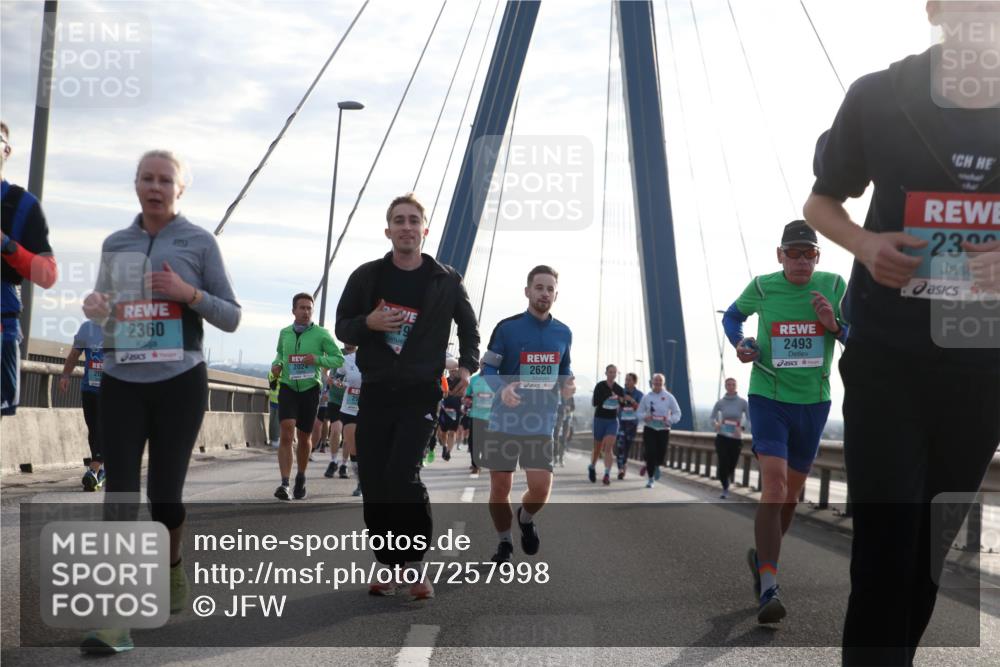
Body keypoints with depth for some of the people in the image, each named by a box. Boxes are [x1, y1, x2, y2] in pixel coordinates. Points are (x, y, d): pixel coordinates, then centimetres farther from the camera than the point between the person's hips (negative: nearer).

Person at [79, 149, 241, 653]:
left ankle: (171, 566, 35)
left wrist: (189, 293, -15)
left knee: (164, 492, 4)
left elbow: (231, 318, 2)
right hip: (121, 383, 2)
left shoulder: (199, 242, 1)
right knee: (119, 494, -8)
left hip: (179, 384, -2)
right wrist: (94, 308, -2)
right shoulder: (114, 245, 10)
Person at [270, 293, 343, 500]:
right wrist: (277, 364, 3)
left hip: (310, 389, 0)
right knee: (287, 434, -18)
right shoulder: (284, 333, 5)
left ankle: (301, 478, 35)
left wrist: (317, 359, -19)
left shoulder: (321, 334, -5)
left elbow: (339, 359, -3)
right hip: (288, 388, 1)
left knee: (304, 438, 10)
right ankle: (284, 483, -23)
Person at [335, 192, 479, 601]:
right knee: (373, 483, 1)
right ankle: (388, 565, 16)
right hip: (375, 393, 3)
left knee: (401, 473, -19)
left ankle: (414, 563, -3)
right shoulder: (366, 276, 4)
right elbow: (342, 327, 10)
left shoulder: (446, 281, 2)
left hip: (420, 394, -3)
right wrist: (367, 323, -12)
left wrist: (467, 366, 3)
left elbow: (468, 325, 18)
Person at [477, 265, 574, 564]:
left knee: (541, 489, -8)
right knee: (500, 487, 3)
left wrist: (566, 385, -4)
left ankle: (526, 519, 27)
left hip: (541, 423, 2)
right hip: (504, 420, -2)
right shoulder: (507, 327, -5)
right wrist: (502, 389, -23)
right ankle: (504, 543, 26)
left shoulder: (563, 333, 6)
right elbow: (487, 367, -3)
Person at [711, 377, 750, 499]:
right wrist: (716, 424, -11)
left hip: (736, 438, 0)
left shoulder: (742, 402, -4)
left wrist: (741, 427, -23)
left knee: (731, 466, 5)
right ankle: (725, 489, 9)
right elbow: (712, 417, 10)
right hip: (722, 437, 0)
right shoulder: (720, 402, 0)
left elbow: (749, 418, -5)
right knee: (723, 464, -11)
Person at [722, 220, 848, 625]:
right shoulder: (762, 287, -4)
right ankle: (769, 589, -20)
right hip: (768, 397, -3)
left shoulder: (833, 286, -2)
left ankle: (761, 557, 39)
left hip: (813, 402, 3)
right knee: (774, 486, -19)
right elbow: (732, 315, 16)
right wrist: (740, 343, -4)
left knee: (791, 494, 13)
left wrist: (834, 326, -17)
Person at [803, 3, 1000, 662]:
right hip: (887, 359, -2)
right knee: (884, 541, -7)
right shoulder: (881, 98, -6)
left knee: (935, 541, 14)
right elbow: (821, 203, 8)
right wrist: (865, 243, -13)